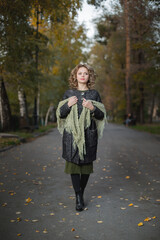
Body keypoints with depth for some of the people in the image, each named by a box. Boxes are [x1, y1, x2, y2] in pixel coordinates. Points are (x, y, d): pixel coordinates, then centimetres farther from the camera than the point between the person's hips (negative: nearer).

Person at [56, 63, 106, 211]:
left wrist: (92, 107, -11)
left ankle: (81, 194, 21)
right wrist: (68, 105, -10)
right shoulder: (69, 93, 8)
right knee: (73, 163, -7)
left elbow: (101, 115, 7)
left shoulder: (94, 94, 8)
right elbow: (60, 114, 7)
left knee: (86, 164, 4)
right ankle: (78, 197, 0)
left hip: (89, 134, 1)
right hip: (71, 133, 0)